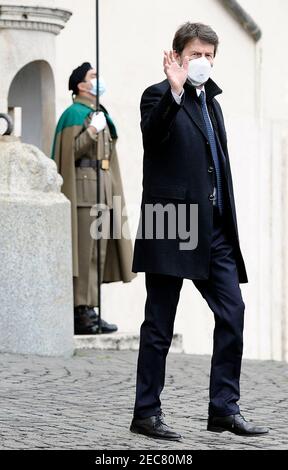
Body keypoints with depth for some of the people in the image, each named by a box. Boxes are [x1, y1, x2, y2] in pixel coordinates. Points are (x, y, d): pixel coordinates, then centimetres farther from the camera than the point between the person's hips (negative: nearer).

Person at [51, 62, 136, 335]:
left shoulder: (101, 114, 22)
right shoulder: (74, 113, -4)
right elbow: (70, 152, -13)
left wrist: (113, 192, 24)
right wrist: (92, 131, -24)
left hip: (103, 190, 9)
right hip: (83, 189, -9)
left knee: (99, 252, 6)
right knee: (84, 252, -11)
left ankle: (89, 310, 9)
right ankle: (80, 314, -13)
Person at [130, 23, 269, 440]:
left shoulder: (210, 100, 19)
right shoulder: (159, 96, -4)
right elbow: (153, 134, -25)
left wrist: (228, 224, 18)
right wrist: (174, 91, -37)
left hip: (213, 228, 7)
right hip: (171, 224, -7)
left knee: (232, 312, 1)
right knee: (160, 323, -1)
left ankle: (225, 408, 6)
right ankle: (146, 413, 6)